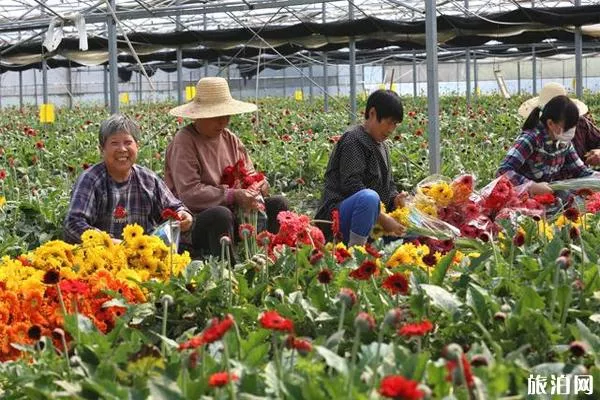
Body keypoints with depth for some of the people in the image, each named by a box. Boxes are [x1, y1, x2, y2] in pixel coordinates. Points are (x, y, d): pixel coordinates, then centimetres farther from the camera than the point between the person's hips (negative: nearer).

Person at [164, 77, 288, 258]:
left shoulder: (230, 139, 12)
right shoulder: (184, 142, -13)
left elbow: (249, 174, 15)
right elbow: (189, 193, -22)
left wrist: (258, 186, -11)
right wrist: (233, 195, -24)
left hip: (234, 211, 8)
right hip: (195, 221, -8)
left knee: (277, 203, -6)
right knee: (220, 214, -38)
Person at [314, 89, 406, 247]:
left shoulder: (382, 147, 20)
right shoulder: (353, 140, -10)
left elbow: (388, 184, 24)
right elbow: (351, 186, -20)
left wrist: (395, 198, -2)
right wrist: (382, 218, -23)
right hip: (337, 214, -10)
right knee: (369, 197, -40)